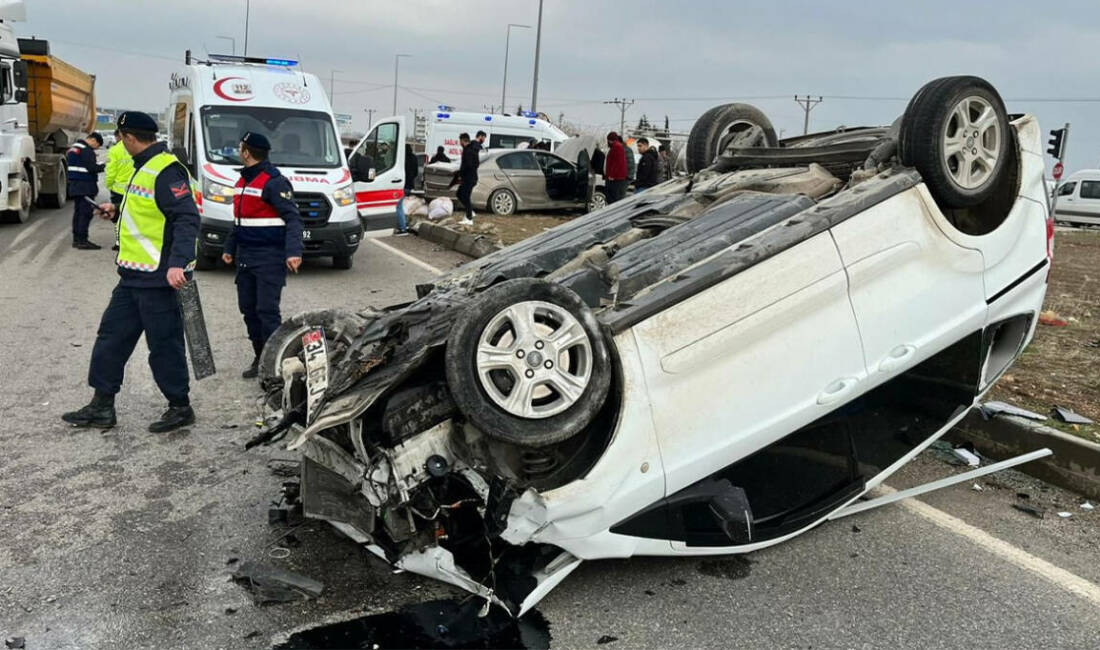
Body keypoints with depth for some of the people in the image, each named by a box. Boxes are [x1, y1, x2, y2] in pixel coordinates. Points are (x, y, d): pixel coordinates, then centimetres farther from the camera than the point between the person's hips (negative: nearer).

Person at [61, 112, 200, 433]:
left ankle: (180, 408, 15)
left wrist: (177, 262, -34)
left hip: (159, 278, -11)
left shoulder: (166, 170, -17)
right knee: (111, 337, 15)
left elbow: (186, 218, -26)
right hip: (134, 276, 11)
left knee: (164, 345, 0)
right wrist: (118, 210, 33)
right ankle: (101, 407, 24)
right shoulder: (145, 168, 15)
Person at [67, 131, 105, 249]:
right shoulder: (87, 150, -14)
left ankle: (76, 239, 18)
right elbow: (92, 168, -22)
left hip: (75, 186, 10)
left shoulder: (73, 148, 18)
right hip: (86, 186, -10)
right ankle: (82, 240, -10)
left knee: (78, 212, 14)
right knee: (86, 213, -8)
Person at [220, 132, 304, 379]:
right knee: (248, 308, 10)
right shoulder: (243, 180, 17)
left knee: (267, 310, -11)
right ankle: (260, 357, 22)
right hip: (245, 256, 9)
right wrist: (229, 248, 25)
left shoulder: (274, 181, -12)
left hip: (269, 257, -9)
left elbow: (293, 218, -18)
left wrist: (293, 251, -30)